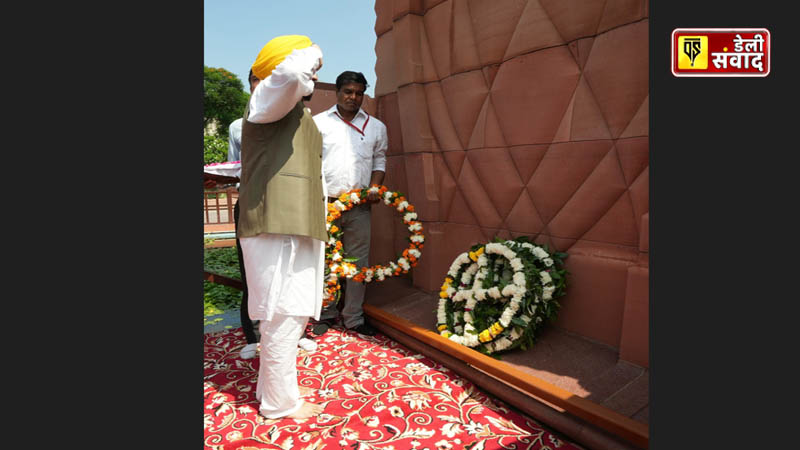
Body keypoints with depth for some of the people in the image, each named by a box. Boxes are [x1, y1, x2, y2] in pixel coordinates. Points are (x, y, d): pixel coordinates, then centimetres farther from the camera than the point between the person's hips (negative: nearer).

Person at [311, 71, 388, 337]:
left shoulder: (376, 127, 15)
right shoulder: (319, 122, 8)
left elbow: (379, 160, 18)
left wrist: (375, 186, 0)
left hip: (360, 206, 2)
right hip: (325, 203, -1)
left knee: (358, 261, 3)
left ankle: (354, 318, 14)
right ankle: (326, 314, 18)